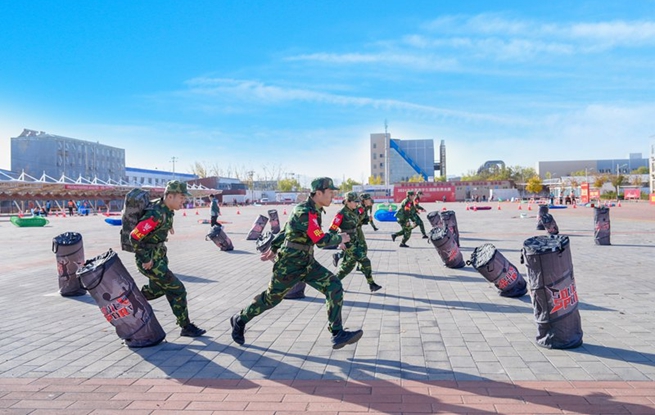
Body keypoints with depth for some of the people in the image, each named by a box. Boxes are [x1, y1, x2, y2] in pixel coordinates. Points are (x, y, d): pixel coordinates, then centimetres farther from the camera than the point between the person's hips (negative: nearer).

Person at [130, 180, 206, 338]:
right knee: (177, 290, -5)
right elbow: (134, 237, -28)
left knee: (157, 289, 24)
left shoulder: (168, 210, 0)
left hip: (159, 256, 9)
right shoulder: (156, 215, -28)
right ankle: (186, 327, 7)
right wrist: (146, 260, -21)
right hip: (149, 260, -9)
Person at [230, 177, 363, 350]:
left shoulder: (313, 210, 8)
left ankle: (337, 334, -6)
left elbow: (287, 229, 17)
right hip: (289, 265, -8)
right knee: (271, 298, 8)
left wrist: (273, 248, 24)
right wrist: (340, 238, -9)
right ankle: (240, 320, 33)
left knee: (334, 286, -8)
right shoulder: (305, 212, -22)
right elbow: (320, 239, -26)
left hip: (307, 263, 8)